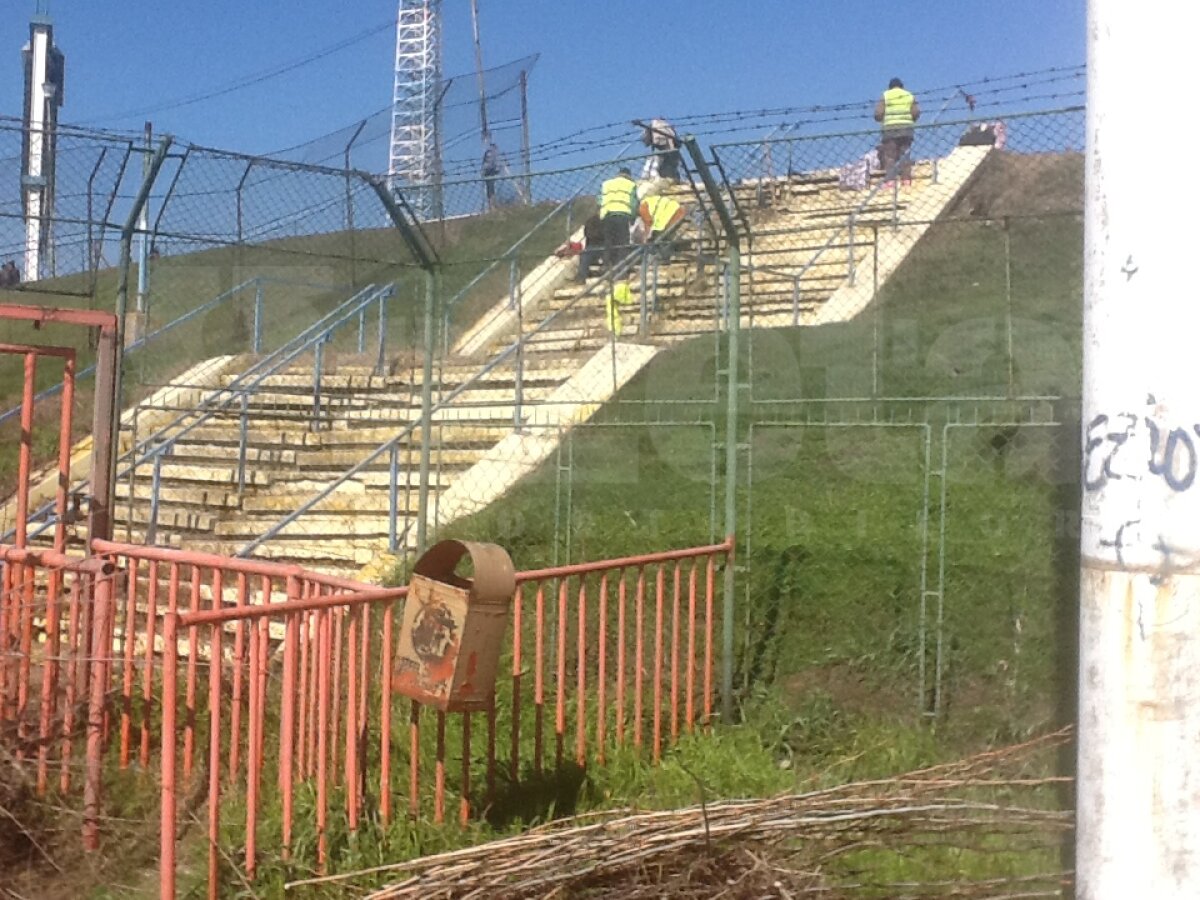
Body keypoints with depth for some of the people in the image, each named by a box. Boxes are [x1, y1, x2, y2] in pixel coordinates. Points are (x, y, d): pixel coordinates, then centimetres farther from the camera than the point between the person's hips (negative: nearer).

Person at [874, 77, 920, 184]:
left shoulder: (885, 96, 6)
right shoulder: (909, 96, 14)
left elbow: (878, 114, -3)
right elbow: (916, 113, 4)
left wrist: (882, 119, 17)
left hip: (890, 129, -2)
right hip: (906, 129, 2)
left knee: (889, 155, -4)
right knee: (905, 154, 5)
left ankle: (890, 179, -14)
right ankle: (906, 178, -2)